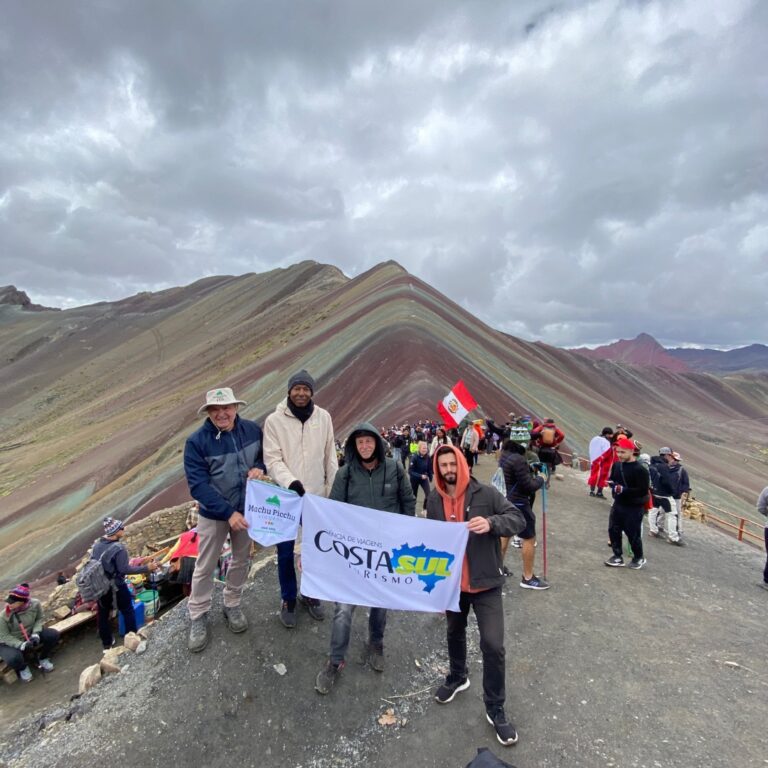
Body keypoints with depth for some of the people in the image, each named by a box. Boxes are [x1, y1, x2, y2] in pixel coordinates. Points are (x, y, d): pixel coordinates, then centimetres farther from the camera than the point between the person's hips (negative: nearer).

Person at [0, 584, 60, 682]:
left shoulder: (35, 604, -22)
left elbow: (39, 619, -5)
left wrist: (35, 634, -22)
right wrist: (21, 645, -30)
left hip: (30, 634, 3)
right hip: (10, 643, -3)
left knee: (53, 635, -17)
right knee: (14, 659, -33)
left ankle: (43, 658, 13)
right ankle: (22, 668, 7)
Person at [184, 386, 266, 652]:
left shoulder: (252, 429, -11)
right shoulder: (196, 441, -20)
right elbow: (198, 485, -22)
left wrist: (260, 467, -18)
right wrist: (228, 513, -27)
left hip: (248, 509, 3)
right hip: (213, 514, -3)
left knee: (241, 561, 19)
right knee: (205, 567, 12)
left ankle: (232, 605, 42)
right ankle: (198, 616, 34)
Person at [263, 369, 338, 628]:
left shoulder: (323, 417, -2)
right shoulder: (274, 420, -9)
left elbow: (330, 457, 4)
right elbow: (272, 459, -12)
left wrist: (334, 490, 5)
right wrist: (291, 481, -27)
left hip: (317, 496, 2)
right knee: (285, 552, 11)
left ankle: (310, 594, 38)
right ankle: (288, 600, 33)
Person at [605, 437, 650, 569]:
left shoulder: (640, 470, -19)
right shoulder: (617, 465, 2)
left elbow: (643, 490, -22)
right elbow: (612, 479, 16)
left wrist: (624, 490, -27)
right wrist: (613, 484, -8)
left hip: (634, 508, -6)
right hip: (618, 504, 7)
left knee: (633, 534, 6)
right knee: (613, 530, 8)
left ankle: (639, 558, 30)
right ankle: (617, 557, 23)